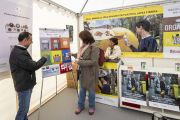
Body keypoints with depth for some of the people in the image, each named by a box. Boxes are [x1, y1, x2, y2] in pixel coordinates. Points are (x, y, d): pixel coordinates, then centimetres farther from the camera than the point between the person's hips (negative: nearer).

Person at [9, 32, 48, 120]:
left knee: (25, 108, 22)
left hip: (26, 84, 10)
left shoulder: (20, 51, 9)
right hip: (23, 86, -10)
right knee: (23, 109, 5)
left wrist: (32, 80, 19)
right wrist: (44, 58, -10)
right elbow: (34, 66, -26)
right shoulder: (19, 53, -25)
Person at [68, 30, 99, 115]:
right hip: (82, 72, 7)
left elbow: (93, 61, -25)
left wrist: (80, 62, -23)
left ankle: (91, 107, 35)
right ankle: (80, 106, 38)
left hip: (90, 73, -7)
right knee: (82, 89, 18)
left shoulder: (94, 48, -20)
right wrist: (73, 54, 19)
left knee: (91, 90, 12)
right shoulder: (84, 46, 3)